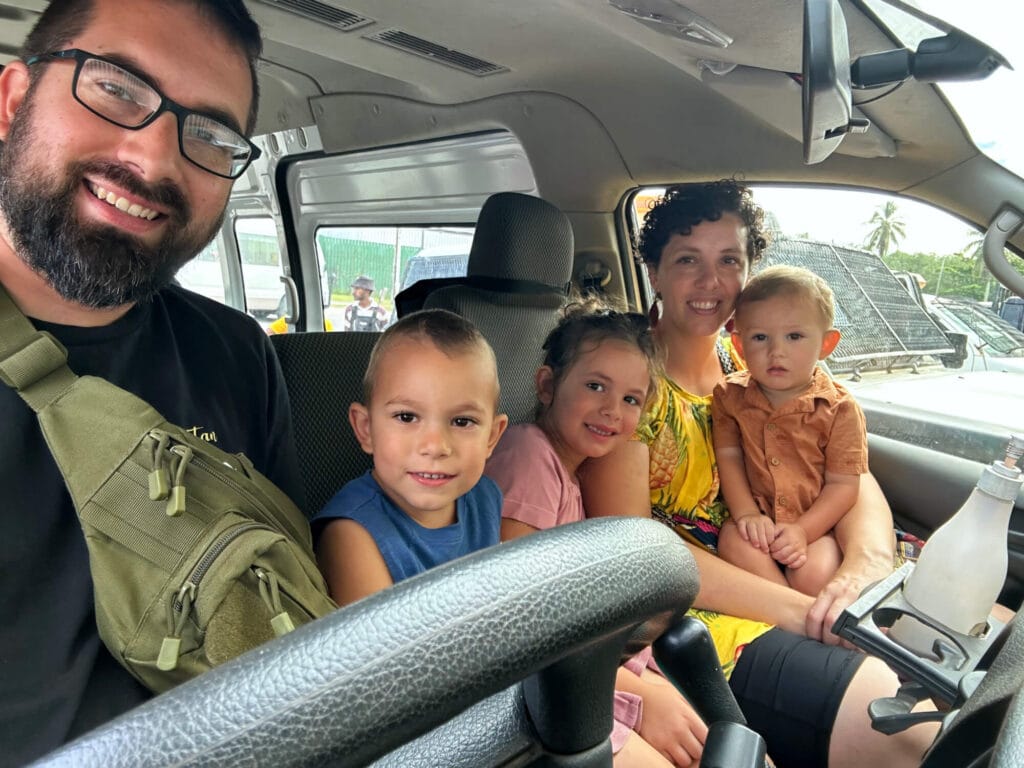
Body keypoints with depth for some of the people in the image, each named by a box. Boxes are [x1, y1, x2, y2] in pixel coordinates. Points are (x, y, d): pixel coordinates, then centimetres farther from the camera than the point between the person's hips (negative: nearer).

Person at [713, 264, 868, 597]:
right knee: (734, 543, -29)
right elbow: (728, 457, -2)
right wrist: (746, 513, -15)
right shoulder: (730, 396, -1)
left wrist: (803, 530, -20)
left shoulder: (839, 408, -9)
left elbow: (843, 484, -8)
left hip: (816, 523, -1)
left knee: (813, 574, -29)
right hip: (757, 519, 2)